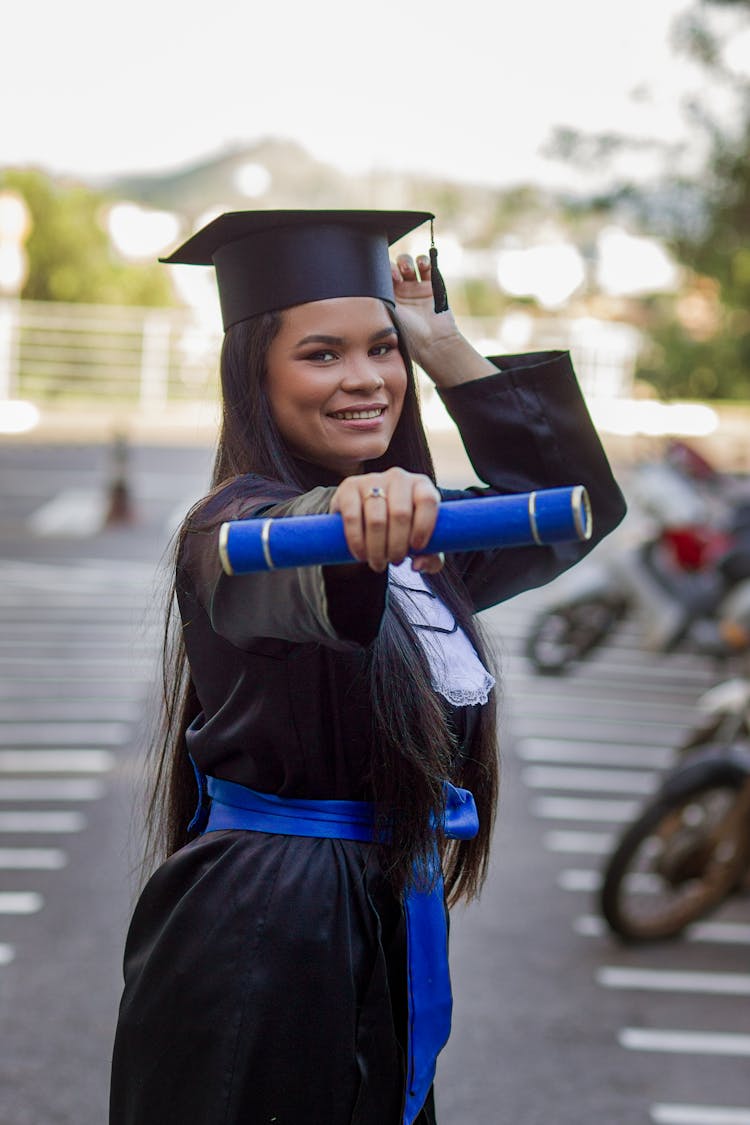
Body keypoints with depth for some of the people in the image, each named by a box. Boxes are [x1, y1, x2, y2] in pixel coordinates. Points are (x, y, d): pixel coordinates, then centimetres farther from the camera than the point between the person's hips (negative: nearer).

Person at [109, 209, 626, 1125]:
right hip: (260, 946, -7)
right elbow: (290, 559, -37)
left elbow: (571, 501, 18)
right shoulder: (238, 526, -14)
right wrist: (352, 514, -61)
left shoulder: (414, 534, 10)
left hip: (390, 937, 7)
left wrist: (443, 347, 10)